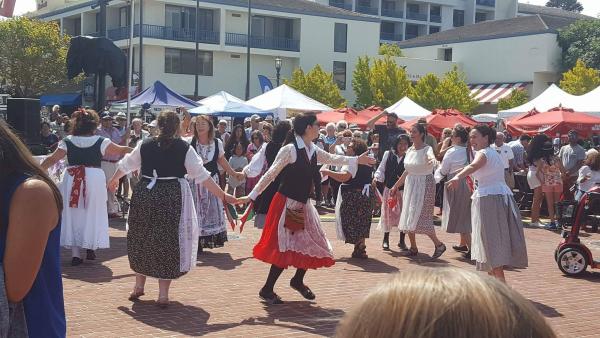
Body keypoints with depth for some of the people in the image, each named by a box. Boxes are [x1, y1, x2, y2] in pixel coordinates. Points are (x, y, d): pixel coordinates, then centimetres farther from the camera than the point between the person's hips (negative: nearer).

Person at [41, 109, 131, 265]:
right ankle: (91, 248, 18)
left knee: (73, 214, 8)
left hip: (72, 180, 1)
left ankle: (75, 253, 5)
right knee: (92, 214, 14)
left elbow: (52, 159, 0)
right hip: (95, 179, -1)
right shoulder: (101, 142, -4)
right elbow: (121, 151, 6)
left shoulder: (67, 142, -2)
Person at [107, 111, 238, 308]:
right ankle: (163, 294, 9)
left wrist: (114, 180, 39)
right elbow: (201, 175, -7)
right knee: (169, 242, 7)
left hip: (145, 195, 3)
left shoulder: (145, 145, 4)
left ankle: (139, 286, 31)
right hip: (173, 197, -3)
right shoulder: (184, 148, -4)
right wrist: (223, 196, -1)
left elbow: (126, 165, 20)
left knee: (142, 239, 20)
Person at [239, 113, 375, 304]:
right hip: (287, 204, -8)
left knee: (313, 245, 9)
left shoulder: (313, 151, 7)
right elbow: (271, 174, -14)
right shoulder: (290, 149, -15)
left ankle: (298, 281, 30)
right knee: (286, 249, -7)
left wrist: (356, 160, 27)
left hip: (303, 206, 8)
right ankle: (267, 290, 7)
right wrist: (252, 196, -15)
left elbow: (333, 159, 26)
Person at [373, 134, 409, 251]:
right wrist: (376, 177, -7)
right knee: (387, 213, 6)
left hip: (403, 190, -1)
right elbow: (381, 169, 8)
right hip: (389, 188, 2)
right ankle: (386, 240, 21)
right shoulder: (388, 154, 3)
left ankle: (402, 241, 17)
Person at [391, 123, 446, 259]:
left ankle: (439, 244, 3)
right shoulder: (410, 150, 9)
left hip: (424, 184, -7)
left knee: (421, 216, -12)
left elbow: (431, 156, -37)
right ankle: (413, 248, 17)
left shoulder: (427, 149, -11)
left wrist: (432, 160, -61)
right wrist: (396, 186, 23)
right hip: (410, 185, 7)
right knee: (408, 217, 6)